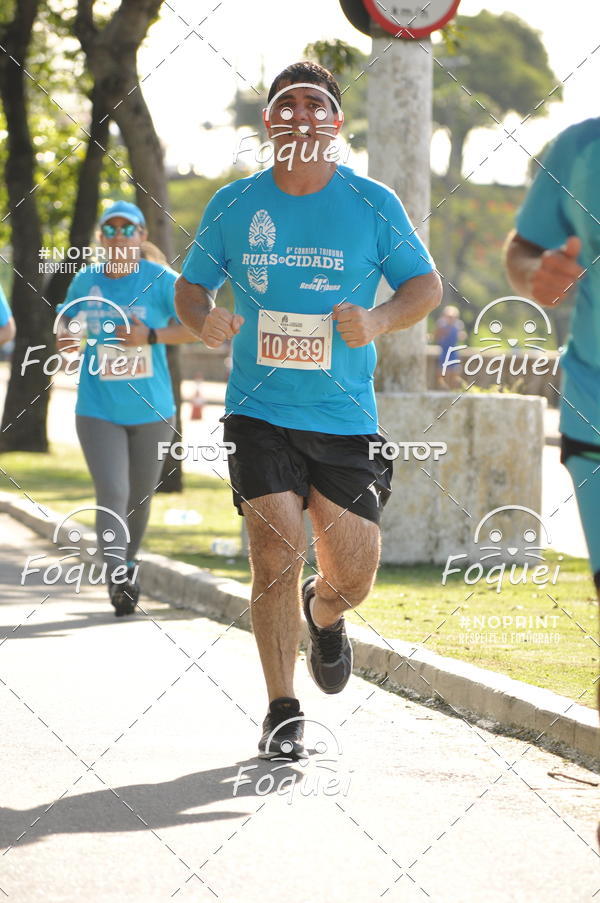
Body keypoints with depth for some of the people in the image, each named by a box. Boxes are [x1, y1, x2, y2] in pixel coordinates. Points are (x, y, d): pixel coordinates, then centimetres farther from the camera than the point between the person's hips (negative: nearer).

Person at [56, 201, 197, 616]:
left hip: (152, 410, 0)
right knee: (112, 494, -15)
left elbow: (194, 328, -6)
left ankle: (129, 561, 37)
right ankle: (118, 580, -21)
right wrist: (66, 337, -6)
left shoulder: (161, 281, -7)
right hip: (99, 410, 0)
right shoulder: (85, 281, 2)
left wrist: (150, 336, -20)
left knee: (140, 497, 12)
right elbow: (67, 322, 18)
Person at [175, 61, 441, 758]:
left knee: (353, 578, 1)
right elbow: (190, 286, 12)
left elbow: (425, 284, 4)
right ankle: (281, 711, 0)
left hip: (345, 417, 0)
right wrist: (204, 320, -12)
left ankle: (323, 616, 40)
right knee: (276, 553, -14)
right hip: (259, 410, 0)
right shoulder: (234, 205, 3)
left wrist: (377, 321, -16)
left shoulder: (373, 204, 1)